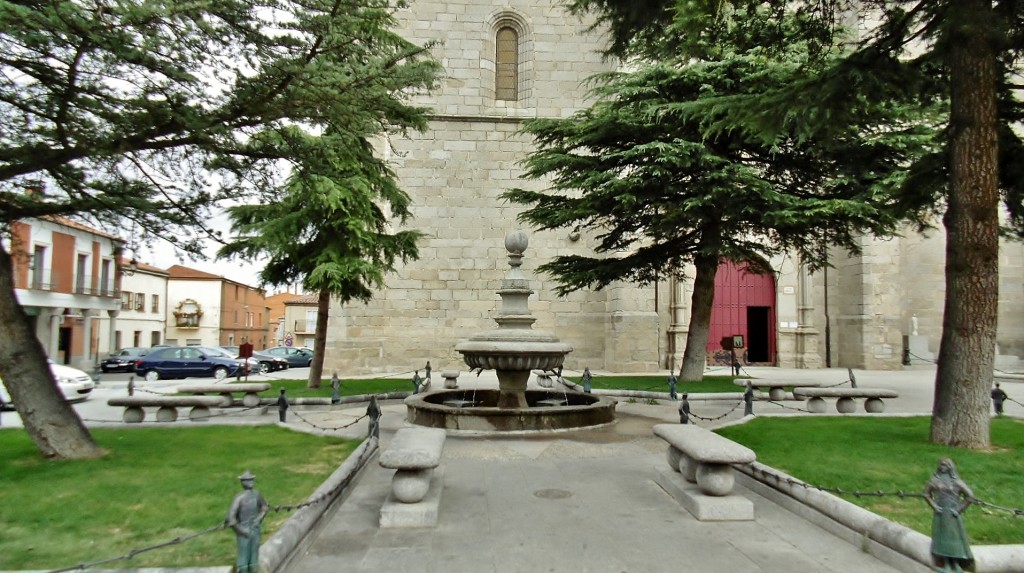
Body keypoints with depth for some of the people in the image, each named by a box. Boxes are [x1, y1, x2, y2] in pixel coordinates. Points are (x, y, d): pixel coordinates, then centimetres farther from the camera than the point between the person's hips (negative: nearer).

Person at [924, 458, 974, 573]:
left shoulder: (956, 481, -5)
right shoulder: (935, 479, 1)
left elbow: (970, 496, -6)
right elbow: (927, 493, 10)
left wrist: (959, 508, -6)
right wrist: (934, 506, -1)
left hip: (952, 514, -2)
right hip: (940, 513, 3)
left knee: (954, 536, 3)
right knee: (942, 537, 5)